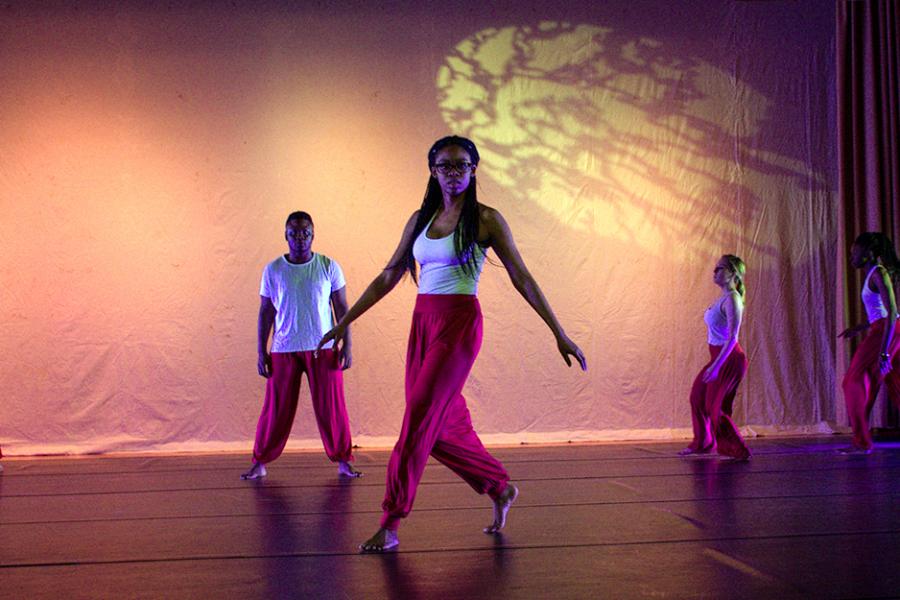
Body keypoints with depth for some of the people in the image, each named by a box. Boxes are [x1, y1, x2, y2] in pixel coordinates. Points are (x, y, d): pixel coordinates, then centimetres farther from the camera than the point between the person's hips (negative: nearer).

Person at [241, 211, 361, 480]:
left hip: (323, 349, 0)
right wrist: (261, 352, 2)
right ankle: (259, 463, 14)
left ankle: (343, 461, 12)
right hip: (283, 350, 0)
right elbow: (265, 312, 6)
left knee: (331, 408, 1)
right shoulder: (273, 270, 2)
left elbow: (342, 308, 3)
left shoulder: (329, 266, 1)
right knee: (276, 410, 3)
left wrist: (347, 346, -3)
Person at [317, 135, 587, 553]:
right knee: (442, 426, 9)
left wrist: (559, 334, -3)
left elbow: (522, 278, -1)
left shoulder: (485, 219, -2)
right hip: (422, 323, 6)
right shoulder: (420, 219, 13)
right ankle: (500, 488, 30)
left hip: (459, 323, -6)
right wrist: (344, 323, 17)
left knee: (420, 419, -12)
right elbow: (388, 277, 17)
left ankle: (390, 525, -4)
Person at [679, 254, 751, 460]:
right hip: (719, 356, 9)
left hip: (729, 359, -9)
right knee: (698, 396, 19)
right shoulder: (722, 298, 10)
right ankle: (702, 443, 36)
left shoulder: (732, 299, -19)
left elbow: (732, 337, -24)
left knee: (715, 407, -1)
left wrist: (716, 365, -27)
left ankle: (738, 450, 12)